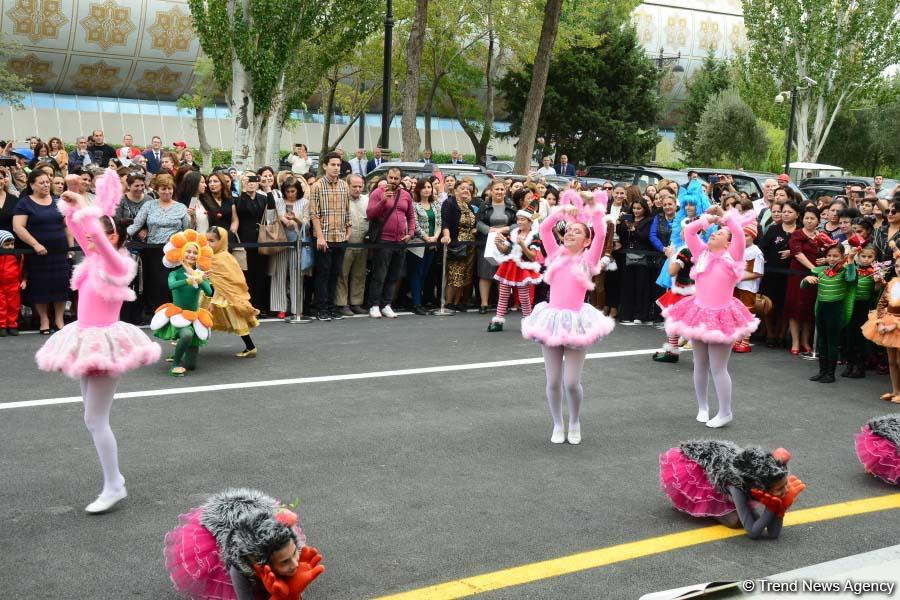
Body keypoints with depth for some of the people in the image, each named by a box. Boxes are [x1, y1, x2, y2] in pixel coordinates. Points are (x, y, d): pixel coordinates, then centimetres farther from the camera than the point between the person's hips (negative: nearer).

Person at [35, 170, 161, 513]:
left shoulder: (118, 263, -14)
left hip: (105, 343, -9)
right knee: (95, 418, 13)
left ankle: (113, 486, 5)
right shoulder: (93, 261, 7)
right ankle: (114, 480, 23)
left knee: (95, 419, -6)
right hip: (87, 342, 9)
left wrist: (86, 210, -29)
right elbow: (78, 232, 12)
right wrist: (70, 208, -4)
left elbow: (100, 239, -32)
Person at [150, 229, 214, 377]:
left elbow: (209, 292, -22)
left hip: (194, 316, 3)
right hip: (177, 315, -3)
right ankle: (176, 362, -12)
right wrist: (190, 280, -48)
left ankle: (178, 355, 41)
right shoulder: (175, 273, -8)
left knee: (191, 365, 4)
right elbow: (171, 285, -31)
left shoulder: (201, 274, -4)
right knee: (187, 335, -40)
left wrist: (200, 280, -42)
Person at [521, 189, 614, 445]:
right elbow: (544, 229, 1)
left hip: (576, 321, -2)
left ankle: (574, 423, 23)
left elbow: (600, 235, -11)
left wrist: (597, 209, -7)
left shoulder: (588, 258, 3)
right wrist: (562, 210, -1)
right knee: (553, 382, 5)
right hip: (552, 318, 3)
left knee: (571, 383, -2)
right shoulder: (556, 254, 11)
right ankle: (557, 425, 24)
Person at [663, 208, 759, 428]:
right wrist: (708, 219, 4)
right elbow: (689, 231, 3)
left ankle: (725, 413, 9)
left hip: (721, 316, -5)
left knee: (718, 368, -3)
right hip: (699, 314, 5)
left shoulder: (731, 256, -3)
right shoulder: (702, 253, 8)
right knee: (700, 365, 14)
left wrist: (727, 218, -1)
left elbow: (739, 233, -17)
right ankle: (702, 407, 29)